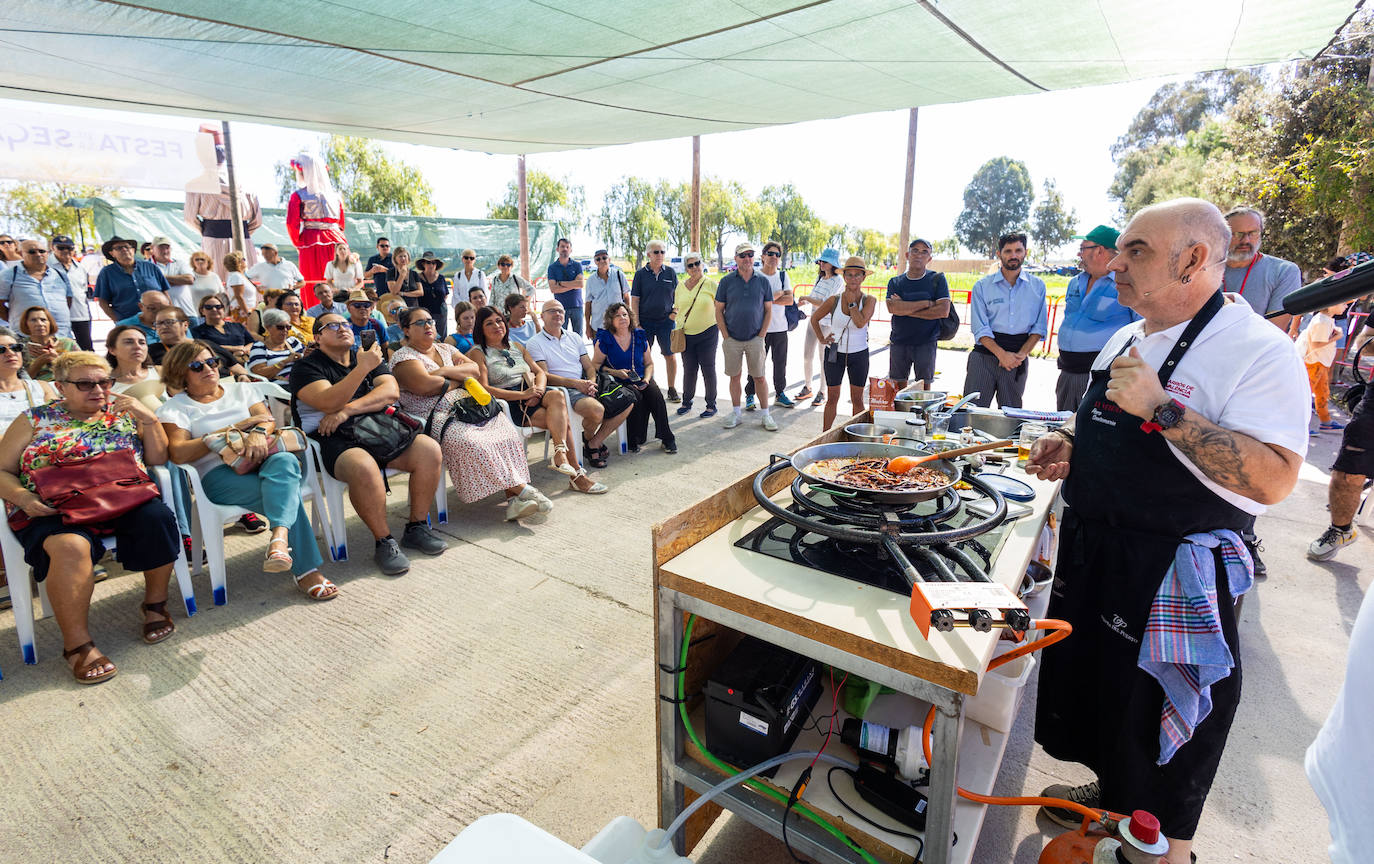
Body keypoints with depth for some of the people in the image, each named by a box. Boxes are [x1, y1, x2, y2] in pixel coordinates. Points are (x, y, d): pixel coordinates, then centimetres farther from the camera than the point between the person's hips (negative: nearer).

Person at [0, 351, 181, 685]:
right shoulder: (35, 420, 12)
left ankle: (155, 602, -9)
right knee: (70, 546, -35)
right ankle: (77, 643, -21)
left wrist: (148, 418, -2)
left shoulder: (123, 413, 16)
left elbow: (158, 459, 12)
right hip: (54, 510, -1)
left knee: (157, 517, -32)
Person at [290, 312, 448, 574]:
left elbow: (391, 392, -1)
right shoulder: (306, 366, 3)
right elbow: (329, 403, -16)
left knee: (430, 450, -18)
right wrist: (362, 369, -26)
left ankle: (416, 528, -4)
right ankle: (384, 542, -20)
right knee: (363, 467, -37)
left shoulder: (369, 357, 18)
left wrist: (348, 410, -14)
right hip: (333, 438, -5)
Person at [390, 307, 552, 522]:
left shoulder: (445, 349, 23)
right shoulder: (403, 357, 4)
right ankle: (522, 489, -30)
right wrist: (459, 379, 0)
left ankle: (513, 499, -30)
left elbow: (474, 369, 10)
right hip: (436, 417, -6)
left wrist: (445, 371, -6)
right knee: (471, 443, -34)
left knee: (508, 434, -20)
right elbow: (425, 386, -14)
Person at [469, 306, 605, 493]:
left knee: (557, 396, -31)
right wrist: (523, 395, -18)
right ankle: (576, 473, -26)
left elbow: (541, 372, 18)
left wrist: (538, 390, -8)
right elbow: (484, 389, -9)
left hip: (531, 394, 5)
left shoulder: (517, 347, 23)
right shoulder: (478, 353, 4)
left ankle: (560, 454, -35)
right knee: (562, 420, -26)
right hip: (508, 403, -5)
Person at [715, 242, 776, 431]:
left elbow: (768, 311, 6)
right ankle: (736, 413, 18)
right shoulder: (726, 281, 1)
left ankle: (766, 414, 10)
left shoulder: (763, 281, 3)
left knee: (759, 377, 2)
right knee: (734, 377, 7)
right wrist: (726, 336, -4)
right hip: (732, 339, 0)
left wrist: (761, 336, -2)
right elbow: (719, 311, 3)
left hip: (754, 339, 0)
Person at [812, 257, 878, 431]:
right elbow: (815, 319, 9)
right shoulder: (834, 300, -4)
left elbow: (860, 322, -24)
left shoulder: (869, 300, -6)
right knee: (832, 398, 6)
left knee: (857, 399, 9)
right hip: (835, 353, 0)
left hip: (859, 355, 0)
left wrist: (852, 301, -15)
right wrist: (821, 339, 0)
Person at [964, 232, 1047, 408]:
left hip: (1018, 360, 2)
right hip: (984, 356, -2)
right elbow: (980, 329, -3)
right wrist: (1002, 354, -14)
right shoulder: (982, 286, 3)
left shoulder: (1037, 286, 10)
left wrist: (1021, 354, -8)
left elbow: (1039, 327, 7)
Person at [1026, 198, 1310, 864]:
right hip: (1094, 554, 8)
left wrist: (1163, 408, -33)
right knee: (1097, 688, 23)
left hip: (1172, 580, -8)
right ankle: (1111, 794, 48)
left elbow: (1274, 480, -27)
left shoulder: (1259, 351, -17)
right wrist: (1069, 441, 2)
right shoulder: (1127, 340, 8)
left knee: (1159, 723, 9)